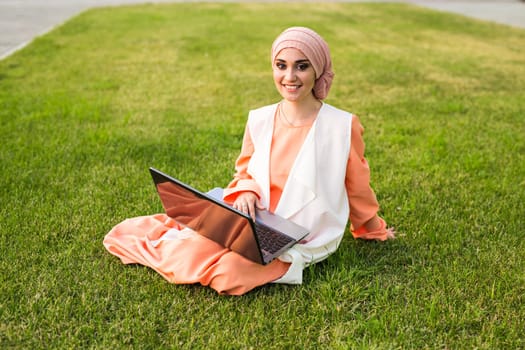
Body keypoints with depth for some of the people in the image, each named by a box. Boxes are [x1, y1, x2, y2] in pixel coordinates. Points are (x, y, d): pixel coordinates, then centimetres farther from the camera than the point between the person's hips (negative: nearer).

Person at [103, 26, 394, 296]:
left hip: (304, 244, -2)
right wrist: (246, 193, -12)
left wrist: (375, 232, 17)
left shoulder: (342, 126, -12)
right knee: (191, 254, -24)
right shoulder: (259, 120, -2)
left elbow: (358, 187, 3)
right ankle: (178, 239, 10)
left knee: (230, 269, -27)